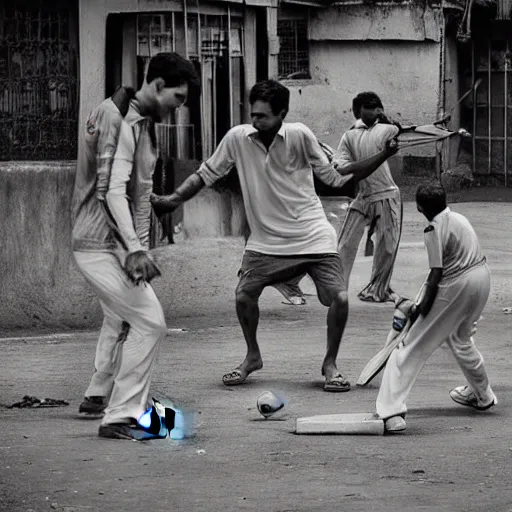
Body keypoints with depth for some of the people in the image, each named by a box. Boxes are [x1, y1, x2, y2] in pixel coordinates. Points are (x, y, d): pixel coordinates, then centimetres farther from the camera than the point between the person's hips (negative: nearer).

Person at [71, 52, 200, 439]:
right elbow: (111, 192, -27)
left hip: (118, 244, 11)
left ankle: (98, 396, 46)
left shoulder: (144, 122, 13)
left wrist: (140, 248, 13)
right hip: (100, 243, -11)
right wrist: (135, 249, -35)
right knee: (149, 323, -15)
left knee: (121, 320, 27)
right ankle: (121, 417, -12)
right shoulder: (119, 119, -19)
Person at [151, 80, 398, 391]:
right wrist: (172, 200, -5)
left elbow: (335, 178, -3)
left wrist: (384, 155, -10)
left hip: (313, 236, -2)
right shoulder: (238, 138, -8)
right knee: (244, 295, -9)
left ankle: (330, 363, 11)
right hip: (266, 239, 2)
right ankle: (253, 357, 20)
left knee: (339, 298, -14)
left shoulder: (299, 136, -13)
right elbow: (207, 175, 5)